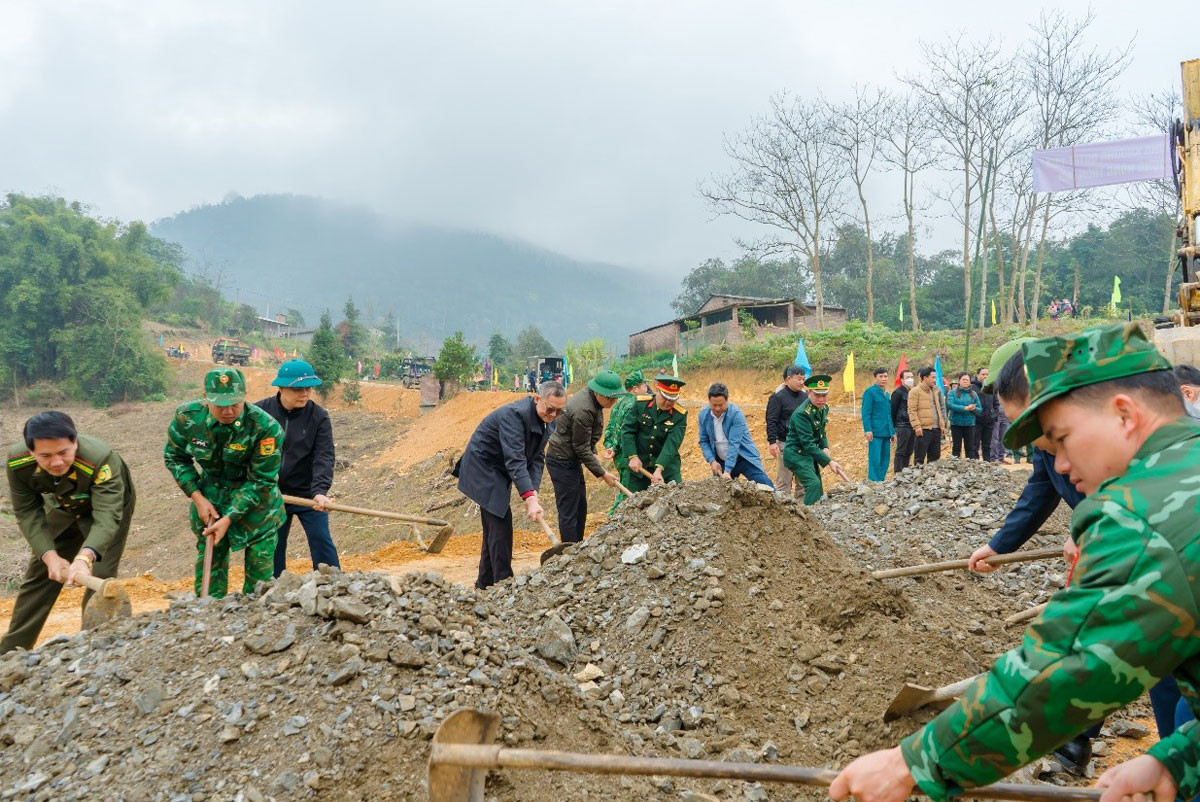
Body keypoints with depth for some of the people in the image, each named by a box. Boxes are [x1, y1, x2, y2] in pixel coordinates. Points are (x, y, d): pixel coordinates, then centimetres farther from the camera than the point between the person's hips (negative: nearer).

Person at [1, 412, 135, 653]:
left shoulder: (101, 460, -43)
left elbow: (106, 516, -49)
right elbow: (27, 512, -19)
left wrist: (85, 558, -65)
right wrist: (49, 556, -30)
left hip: (110, 505, -4)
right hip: (63, 510, 4)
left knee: (99, 580, -15)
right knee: (39, 575, 9)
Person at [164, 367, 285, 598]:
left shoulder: (265, 427, -27)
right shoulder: (187, 417, -17)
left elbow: (261, 481, -19)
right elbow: (175, 458, 1)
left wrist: (228, 519, -21)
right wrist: (197, 498, -9)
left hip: (256, 504, -2)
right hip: (209, 500, 3)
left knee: (260, 573, 3)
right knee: (208, 567, 11)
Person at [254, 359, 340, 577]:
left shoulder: (318, 416, -9)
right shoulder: (260, 411, -6)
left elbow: (324, 457, -16)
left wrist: (320, 490, -30)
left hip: (308, 494, -2)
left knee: (321, 541, -4)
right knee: (273, 547, 11)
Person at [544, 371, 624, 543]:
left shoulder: (592, 399, 2)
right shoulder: (583, 410, -27)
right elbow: (582, 449, -21)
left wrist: (594, 454, 9)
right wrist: (602, 473, -16)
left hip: (571, 459, 10)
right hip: (562, 461, -10)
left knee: (580, 507, 16)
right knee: (568, 511, -6)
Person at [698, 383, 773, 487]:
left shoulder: (736, 414, -20)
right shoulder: (703, 415, -5)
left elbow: (734, 444, -25)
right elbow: (704, 441, 2)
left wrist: (727, 470, -30)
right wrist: (712, 461, -14)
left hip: (744, 458, -4)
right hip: (721, 461, 4)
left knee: (767, 488, -12)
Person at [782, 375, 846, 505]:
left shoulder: (824, 408, 3)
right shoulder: (802, 414, -25)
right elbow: (808, 444, -27)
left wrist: (825, 448, -1)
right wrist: (829, 462, -27)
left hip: (809, 454, 9)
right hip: (796, 454, -9)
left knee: (818, 489, 13)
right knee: (814, 484, -24)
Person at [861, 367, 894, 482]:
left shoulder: (886, 394, 18)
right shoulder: (870, 392, -4)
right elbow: (866, 413, -9)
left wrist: (893, 432, 19)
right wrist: (868, 430, -17)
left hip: (886, 433, 7)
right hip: (875, 433, -7)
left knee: (885, 459, 8)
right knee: (875, 460, -8)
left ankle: (881, 480, 15)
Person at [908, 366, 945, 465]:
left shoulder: (935, 391, 19)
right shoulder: (915, 391, -5)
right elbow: (912, 411, -11)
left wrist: (942, 424, 16)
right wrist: (917, 426, -19)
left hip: (936, 429, 8)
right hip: (923, 430, -8)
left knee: (935, 457, 12)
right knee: (920, 458, -4)